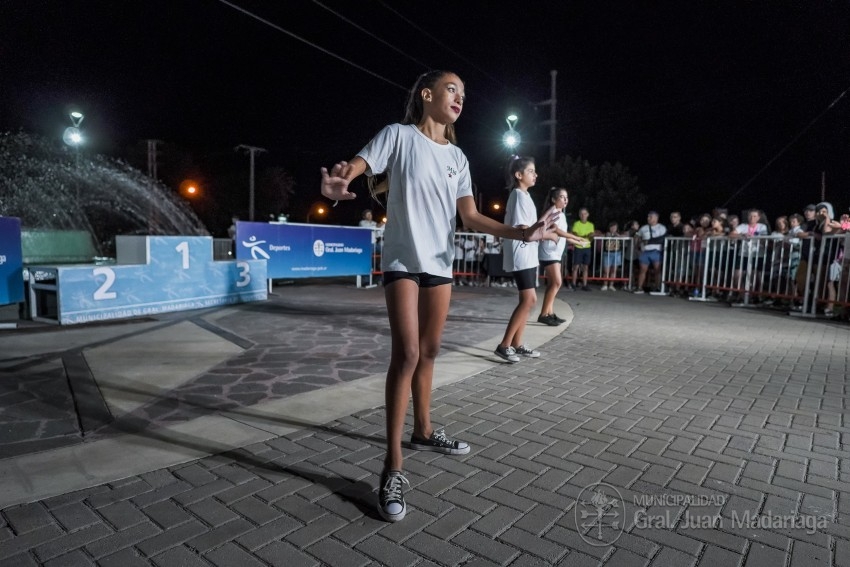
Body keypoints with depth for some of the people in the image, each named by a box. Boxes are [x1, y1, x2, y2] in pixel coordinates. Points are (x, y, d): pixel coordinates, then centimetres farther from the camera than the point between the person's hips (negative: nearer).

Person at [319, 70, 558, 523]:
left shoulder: (457, 157, 12)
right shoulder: (399, 135, -2)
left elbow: (471, 217, 5)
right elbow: (354, 166, -14)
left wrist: (520, 233, -8)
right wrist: (339, 178, -40)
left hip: (439, 263, 6)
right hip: (402, 260, -6)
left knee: (429, 351, 13)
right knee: (406, 353, -14)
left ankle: (423, 432, 32)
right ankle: (392, 467, -7)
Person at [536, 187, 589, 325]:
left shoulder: (562, 215, 18)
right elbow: (556, 230, -23)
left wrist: (578, 242, 24)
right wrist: (576, 237, -25)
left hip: (556, 253, 9)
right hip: (548, 252, -9)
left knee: (552, 284, 8)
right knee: (557, 282, -13)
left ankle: (550, 314, 11)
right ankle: (543, 314, -11)